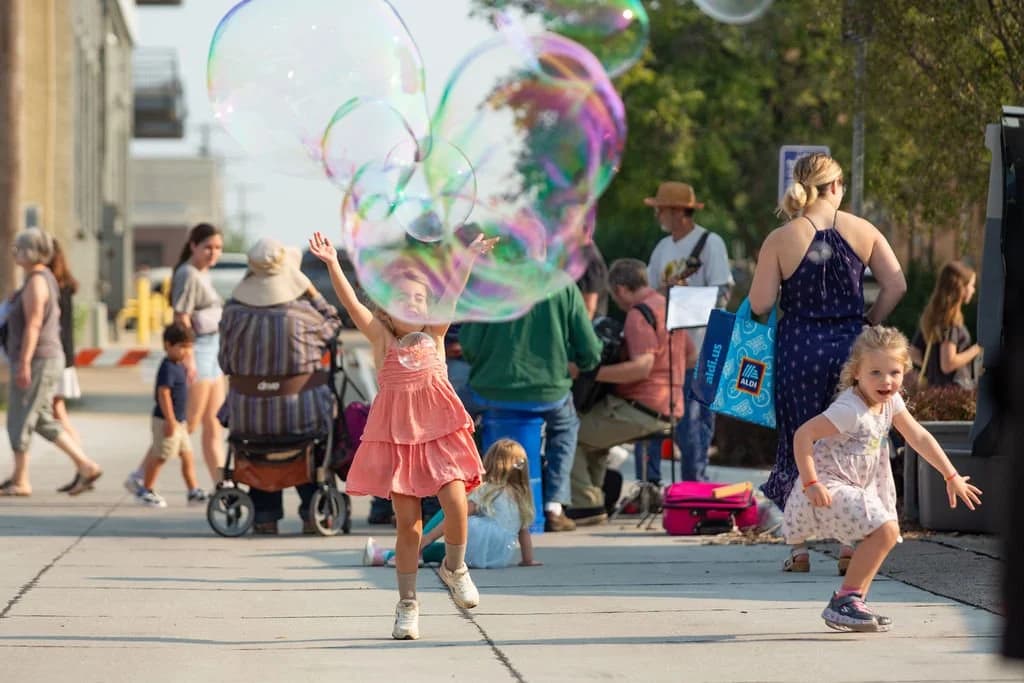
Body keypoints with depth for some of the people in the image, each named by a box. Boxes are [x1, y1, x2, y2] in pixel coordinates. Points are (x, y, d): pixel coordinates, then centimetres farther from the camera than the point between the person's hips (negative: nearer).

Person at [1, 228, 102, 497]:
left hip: (37, 361, -10)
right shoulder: (47, 278, 14)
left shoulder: (35, 282, -15)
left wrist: (24, 363, -23)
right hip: (51, 357, 10)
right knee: (43, 421, 13)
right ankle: (85, 466, 8)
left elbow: (33, 324, -21)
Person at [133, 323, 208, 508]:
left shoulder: (179, 366, 12)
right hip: (166, 421, -10)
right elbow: (163, 394, -25)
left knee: (187, 456, 9)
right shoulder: (168, 368, -19)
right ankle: (145, 491, 9)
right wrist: (170, 420, -27)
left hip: (178, 421, 10)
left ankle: (192, 491, 12)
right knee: (160, 456, -1)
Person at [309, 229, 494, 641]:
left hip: (439, 431, 1)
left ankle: (454, 568, 14)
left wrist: (469, 259, -23)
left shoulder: (434, 334, 3)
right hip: (397, 434, -1)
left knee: (455, 503, -16)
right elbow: (351, 303, -13)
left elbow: (451, 294, -10)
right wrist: (332, 265, -27)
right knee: (408, 523, 2)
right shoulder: (381, 337, 0)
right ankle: (407, 606, 14)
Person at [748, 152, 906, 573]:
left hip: (800, 349, -1)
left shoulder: (780, 240, -7)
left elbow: (759, 305, -8)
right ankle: (851, 546, 7)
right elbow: (895, 286, -2)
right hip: (850, 346, 1)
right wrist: (868, 322, 11)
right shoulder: (861, 231, -1)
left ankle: (799, 549, 7)